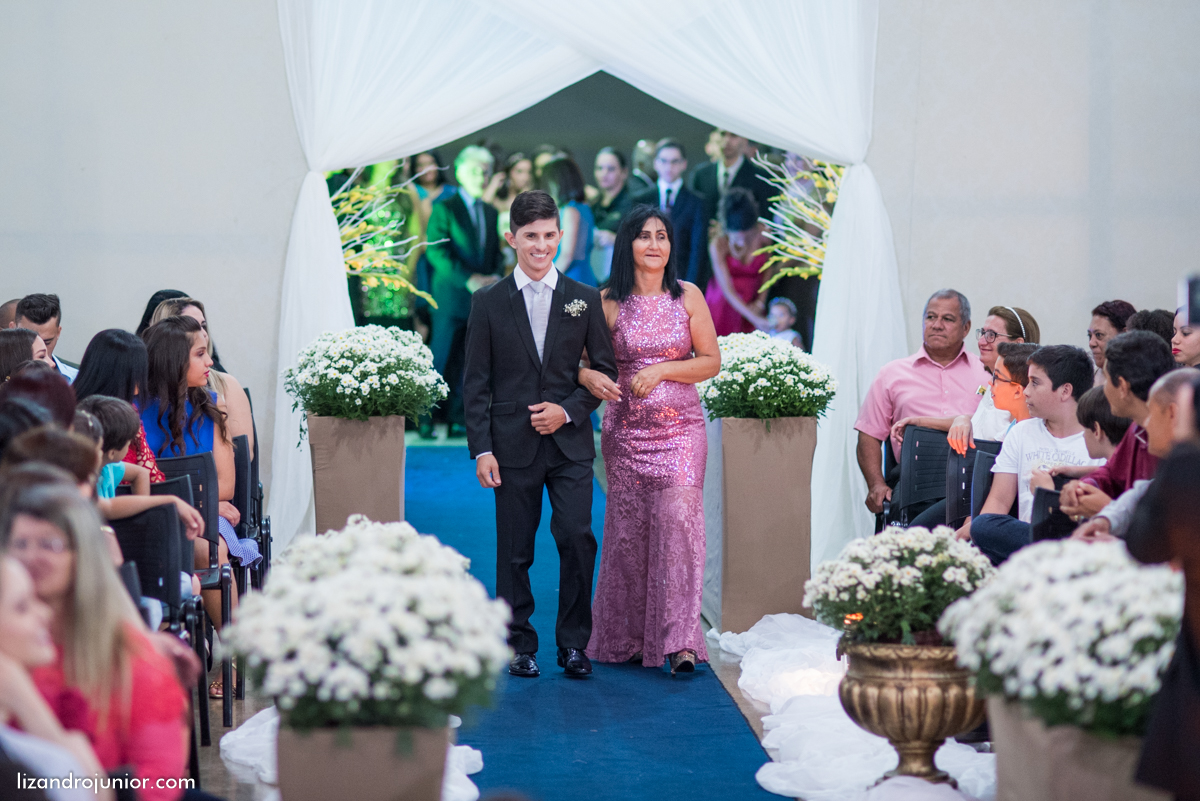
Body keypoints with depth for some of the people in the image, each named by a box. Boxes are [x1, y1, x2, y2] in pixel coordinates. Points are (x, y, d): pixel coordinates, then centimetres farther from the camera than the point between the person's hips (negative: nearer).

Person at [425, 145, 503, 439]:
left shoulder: (490, 212, 17)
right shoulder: (444, 208, -1)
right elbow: (436, 252, -9)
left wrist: (496, 277, 0)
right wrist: (468, 279, -16)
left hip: (483, 299, 5)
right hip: (451, 296, -5)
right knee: (441, 360, -5)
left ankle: (456, 420, 9)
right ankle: (425, 419, 2)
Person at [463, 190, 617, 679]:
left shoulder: (584, 300, 7)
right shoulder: (488, 304, 5)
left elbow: (606, 370, 9)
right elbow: (476, 383, 3)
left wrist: (568, 410, -7)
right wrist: (481, 449, -5)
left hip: (570, 443, 0)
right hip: (513, 446, 0)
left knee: (577, 538, -9)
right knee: (515, 551, 4)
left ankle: (573, 643, 5)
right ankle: (519, 645, 16)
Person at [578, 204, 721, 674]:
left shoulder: (688, 296, 4)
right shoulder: (609, 301, 2)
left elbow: (711, 361, 5)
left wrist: (662, 370, -9)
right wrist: (590, 377, -18)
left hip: (681, 428, 0)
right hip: (626, 429, 1)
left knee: (678, 518, -13)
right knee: (628, 528, 3)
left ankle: (679, 641, -13)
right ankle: (625, 638, 17)